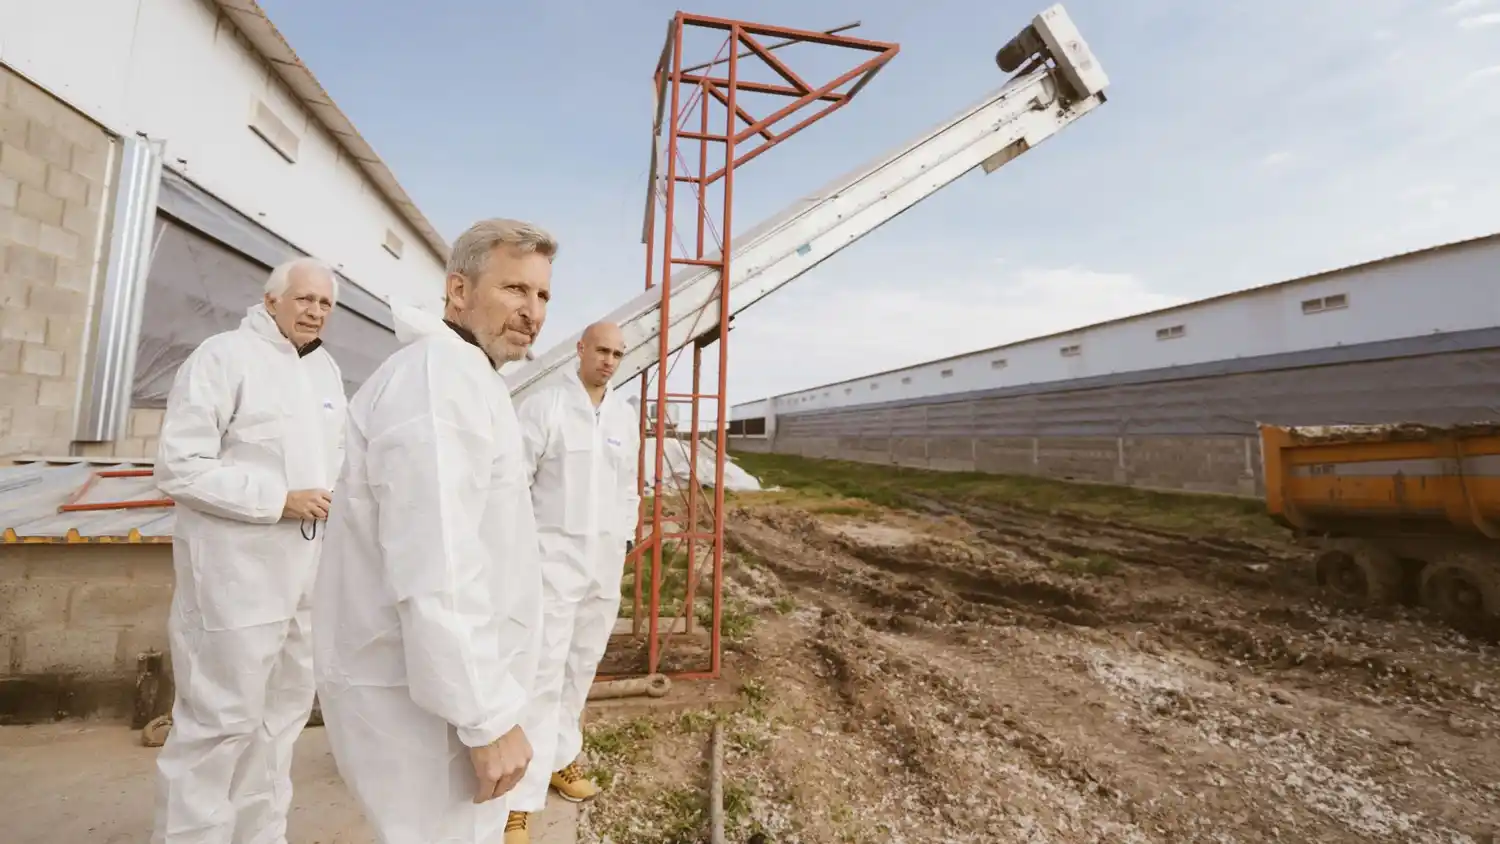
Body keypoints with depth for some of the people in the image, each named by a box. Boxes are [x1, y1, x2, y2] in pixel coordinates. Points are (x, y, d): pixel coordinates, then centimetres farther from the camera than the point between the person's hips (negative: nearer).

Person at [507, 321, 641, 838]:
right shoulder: (544, 405, -8)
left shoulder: (626, 416, 8)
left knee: (581, 669, 15)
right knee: (543, 675, -4)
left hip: (604, 560, 6)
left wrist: (624, 545, 11)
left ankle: (558, 760, 34)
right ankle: (520, 802, 7)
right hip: (554, 555, -5)